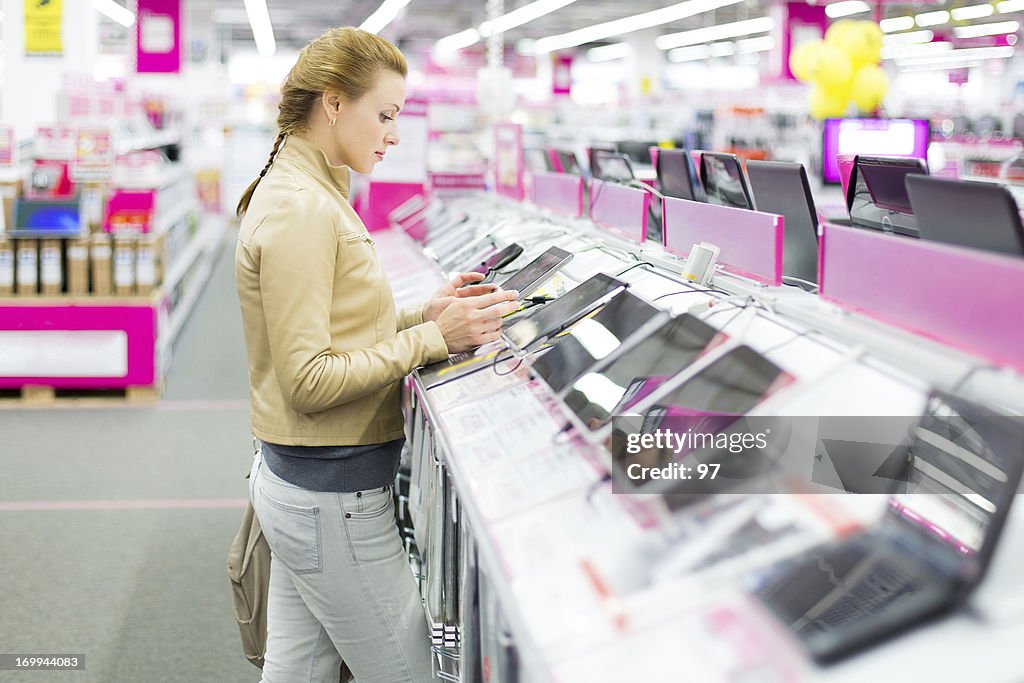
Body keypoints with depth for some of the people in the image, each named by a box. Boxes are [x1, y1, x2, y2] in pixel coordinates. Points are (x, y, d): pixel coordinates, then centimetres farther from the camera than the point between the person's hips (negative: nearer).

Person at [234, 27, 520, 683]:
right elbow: (309, 381, -21)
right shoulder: (300, 210, -19)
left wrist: (424, 314, 4)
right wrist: (434, 338, -18)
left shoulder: (309, 193, 13)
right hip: (333, 496, -10)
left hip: (293, 480, 10)